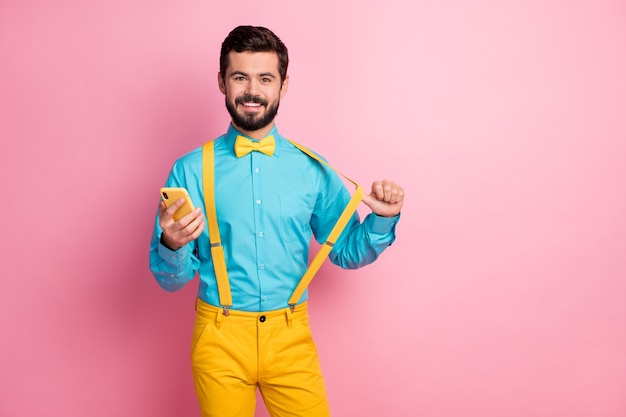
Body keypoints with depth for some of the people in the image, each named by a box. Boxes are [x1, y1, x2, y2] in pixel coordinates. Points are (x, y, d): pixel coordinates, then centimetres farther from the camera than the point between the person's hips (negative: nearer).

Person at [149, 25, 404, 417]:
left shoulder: (311, 168, -2)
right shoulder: (191, 171, -6)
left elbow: (347, 252, 6)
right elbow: (172, 279, -4)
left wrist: (382, 219, -12)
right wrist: (173, 246, -25)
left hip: (291, 338, 1)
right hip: (220, 338, 0)